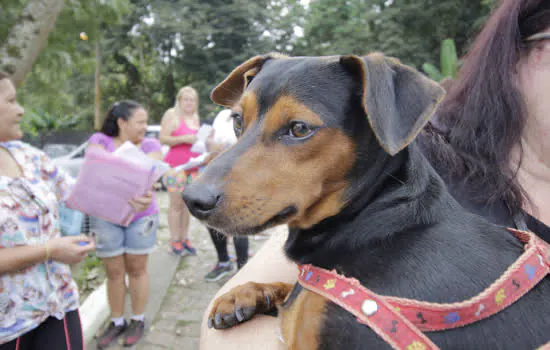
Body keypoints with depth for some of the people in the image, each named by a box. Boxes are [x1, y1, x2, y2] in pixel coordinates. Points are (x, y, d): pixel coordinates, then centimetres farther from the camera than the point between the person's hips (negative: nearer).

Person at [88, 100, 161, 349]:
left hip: (141, 217, 0)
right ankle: (116, 322, 27)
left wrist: (145, 195, -40)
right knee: (114, 272, 9)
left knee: (137, 269, 10)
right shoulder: (100, 141, -1)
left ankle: (138, 320, 26)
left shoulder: (150, 145, -2)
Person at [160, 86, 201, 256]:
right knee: (176, 204, -4)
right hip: (175, 165, -6)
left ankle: (184, 239, 15)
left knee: (188, 204, 7)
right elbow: (163, 138, -12)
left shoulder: (195, 117, 19)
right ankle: (175, 241, 3)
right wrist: (184, 139, -20)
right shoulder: (172, 114, -3)